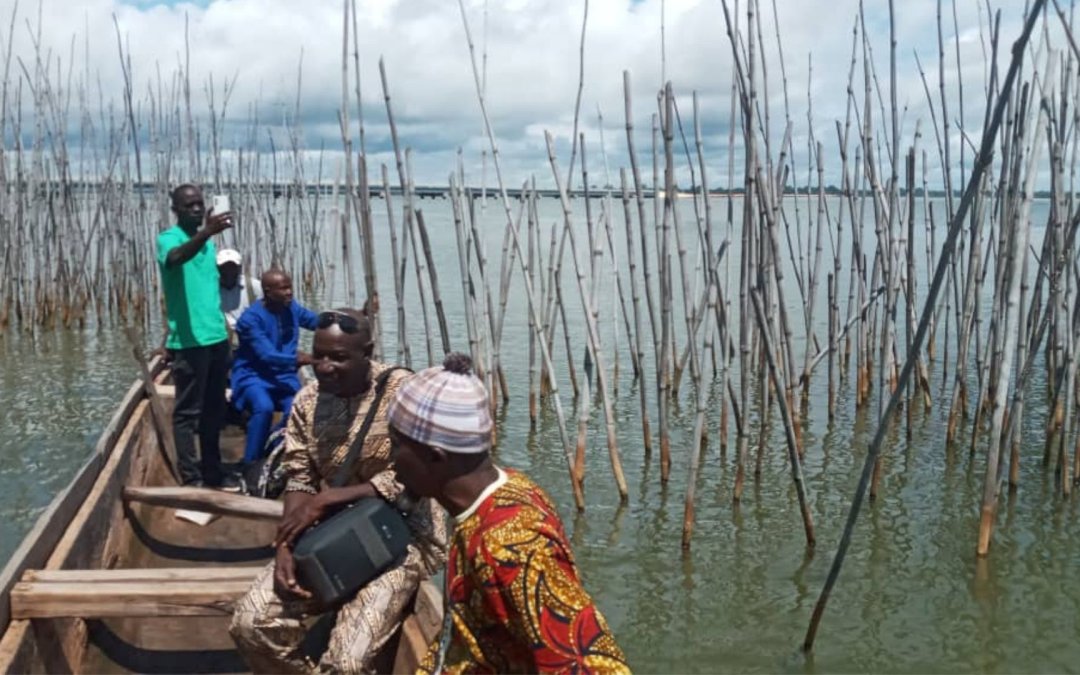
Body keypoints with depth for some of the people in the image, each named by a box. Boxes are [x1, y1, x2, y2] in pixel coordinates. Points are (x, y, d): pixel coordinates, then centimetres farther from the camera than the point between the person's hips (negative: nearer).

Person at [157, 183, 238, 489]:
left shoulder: (206, 242, 15)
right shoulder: (169, 238, -8)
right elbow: (176, 258, -33)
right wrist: (206, 233, -49)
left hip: (216, 337, 8)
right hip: (188, 341, -8)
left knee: (213, 410, 14)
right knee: (187, 412, -2)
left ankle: (212, 472, 23)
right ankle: (191, 480, 1)